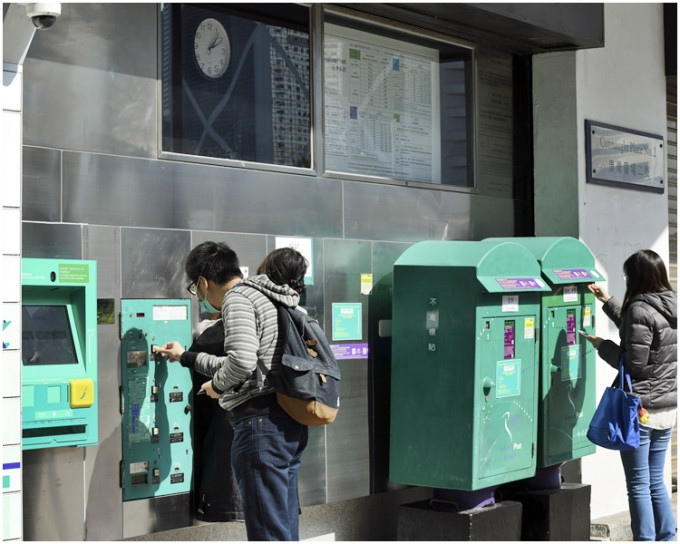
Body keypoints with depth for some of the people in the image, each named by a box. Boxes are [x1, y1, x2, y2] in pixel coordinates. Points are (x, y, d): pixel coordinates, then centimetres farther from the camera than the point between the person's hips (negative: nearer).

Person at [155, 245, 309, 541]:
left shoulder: (238, 297, -9)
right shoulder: (273, 299, 20)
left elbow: (242, 361, -25)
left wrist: (216, 385, -4)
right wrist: (186, 357, 39)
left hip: (260, 424, -10)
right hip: (290, 426, 10)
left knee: (268, 534, -6)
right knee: (286, 530, 15)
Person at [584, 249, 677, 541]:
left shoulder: (640, 309, -18)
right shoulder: (672, 306, 7)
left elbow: (634, 362, -19)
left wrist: (603, 346, -4)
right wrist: (608, 302, 26)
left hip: (640, 407, -8)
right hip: (668, 407, 8)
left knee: (639, 486, 2)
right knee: (656, 483, 18)